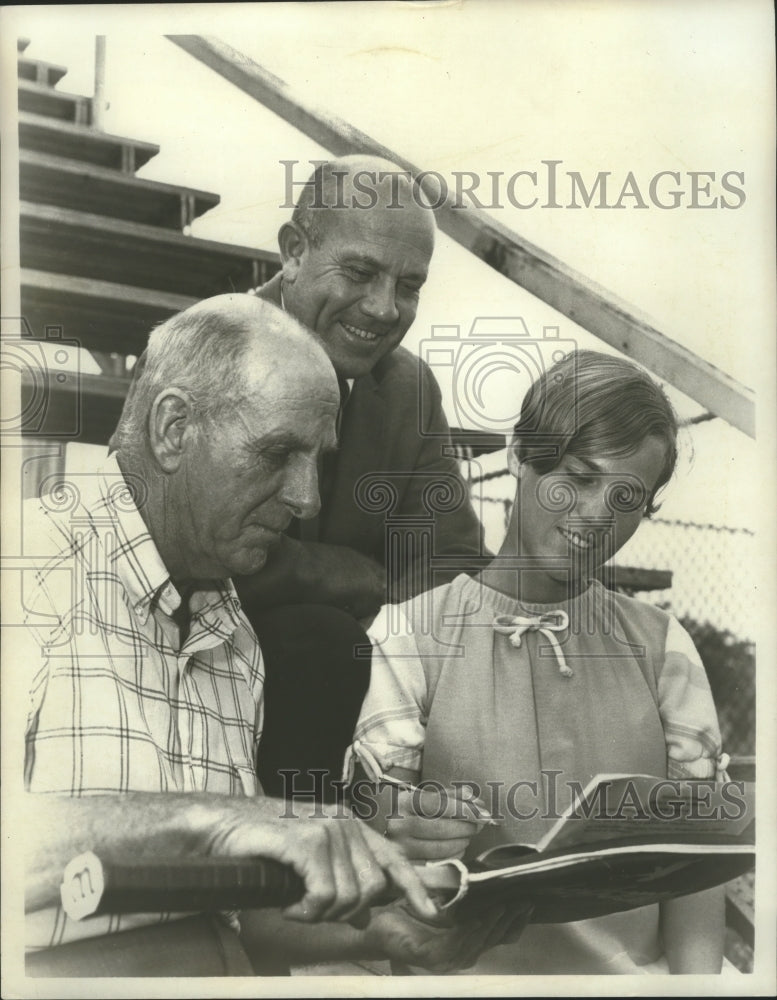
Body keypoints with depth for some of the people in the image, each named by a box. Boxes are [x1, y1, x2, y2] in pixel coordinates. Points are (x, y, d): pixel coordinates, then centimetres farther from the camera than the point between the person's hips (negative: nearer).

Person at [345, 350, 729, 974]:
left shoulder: (660, 647, 8)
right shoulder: (408, 638, 0)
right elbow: (380, 826, -3)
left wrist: (698, 976, -10)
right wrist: (411, 846, -24)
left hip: (638, 970, 1)